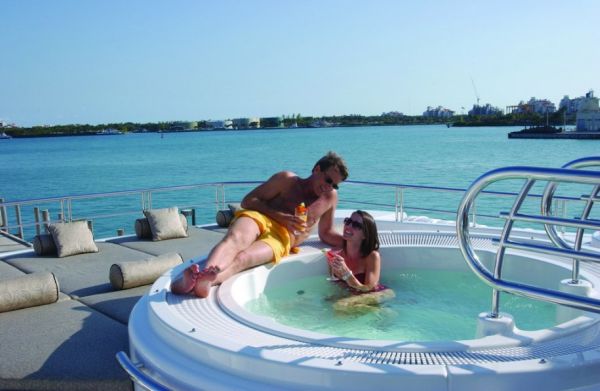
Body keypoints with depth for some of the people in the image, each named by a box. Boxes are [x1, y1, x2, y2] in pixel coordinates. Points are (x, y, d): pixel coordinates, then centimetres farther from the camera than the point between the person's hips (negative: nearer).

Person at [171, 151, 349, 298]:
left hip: (281, 239, 0)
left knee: (243, 259, -34)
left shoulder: (330, 197, 24)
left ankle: (205, 281, -65)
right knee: (234, 239, -39)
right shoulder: (287, 179, 15)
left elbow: (326, 233, 30)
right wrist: (280, 216, -7)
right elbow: (248, 201, 7)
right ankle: (204, 275, -68)